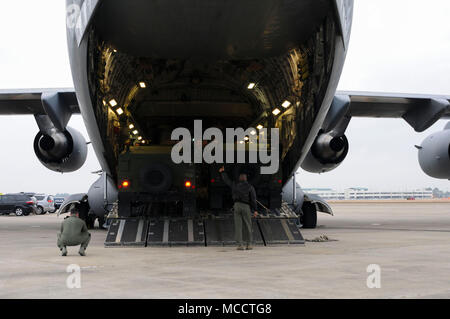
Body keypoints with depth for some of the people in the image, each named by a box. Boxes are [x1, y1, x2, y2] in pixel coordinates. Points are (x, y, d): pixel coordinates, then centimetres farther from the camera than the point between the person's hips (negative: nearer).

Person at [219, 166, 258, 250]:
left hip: (237, 206, 1)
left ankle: (240, 245, -5)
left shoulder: (235, 184, 8)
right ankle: (249, 245, 6)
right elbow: (253, 199, -6)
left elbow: (226, 180, 24)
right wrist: (255, 210, -6)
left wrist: (222, 172, 40)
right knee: (248, 226, 7)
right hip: (246, 207, -1)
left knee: (238, 226, 0)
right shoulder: (250, 187, 1)